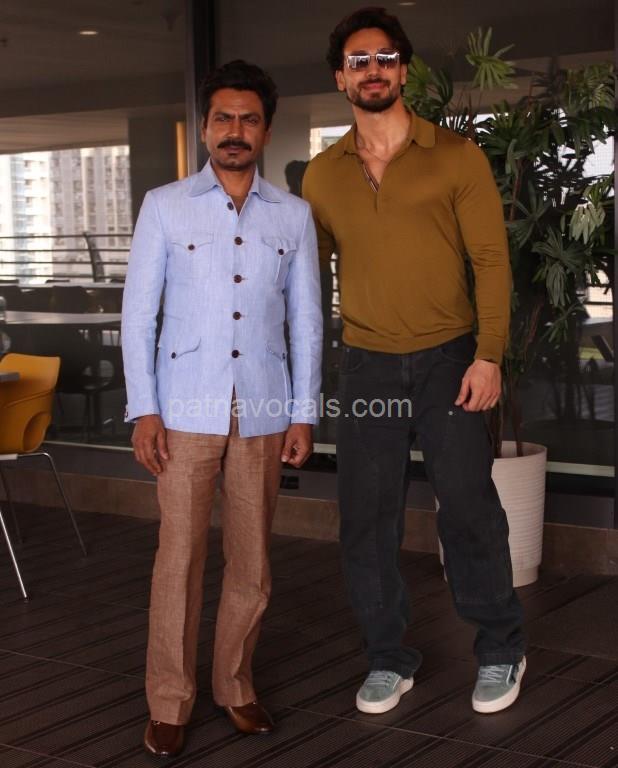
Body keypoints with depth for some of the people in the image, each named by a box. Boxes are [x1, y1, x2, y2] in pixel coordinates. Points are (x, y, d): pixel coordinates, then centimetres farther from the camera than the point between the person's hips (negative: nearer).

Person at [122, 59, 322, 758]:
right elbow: (138, 314, 1)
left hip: (263, 412, 2)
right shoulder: (164, 207, 2)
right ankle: (169, 702, 10)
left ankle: (235, 685, 23)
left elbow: (306, 320, 9)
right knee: (180, 555, -2)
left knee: (252, 559, 7)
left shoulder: (293, 215, 7)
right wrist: (143, 410, -6)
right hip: (186, 409, -2)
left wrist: (304, 413, 4)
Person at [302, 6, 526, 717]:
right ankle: (388, 659, 20)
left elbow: (491, 259, -4)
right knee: (366, 516, 5)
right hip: (365, 366, 3)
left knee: (468, 507, 0)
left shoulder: (455, 155, -2)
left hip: (447, 360, -3)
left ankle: (500, 650, 19)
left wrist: (488, 355, -13)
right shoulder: (322, 175, 7)